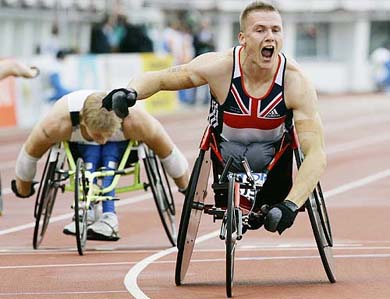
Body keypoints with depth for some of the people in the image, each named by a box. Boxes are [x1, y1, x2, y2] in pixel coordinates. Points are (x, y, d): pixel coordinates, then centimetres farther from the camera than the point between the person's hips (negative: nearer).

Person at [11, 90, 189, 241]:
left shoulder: (135, 121, -38)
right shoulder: (59, 122, -39)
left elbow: (168, 152, -21)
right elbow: (30, 152, -20)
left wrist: (185, 187, -8)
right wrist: (23, 190, -4)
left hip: (120, 146, 0)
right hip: (82, 146, 0)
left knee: (109, 161, -33)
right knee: (90, 159, -33)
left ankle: (108, 216, -37)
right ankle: (87, 213, -33)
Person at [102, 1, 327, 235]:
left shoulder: (296, 81, -28)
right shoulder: (220, 66, -27)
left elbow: (317, 154, -32)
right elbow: (157, 78, -14)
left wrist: (291, 205, -46)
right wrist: (131, 92, -38)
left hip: (270, 152, -1)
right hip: (226, 149, 1)